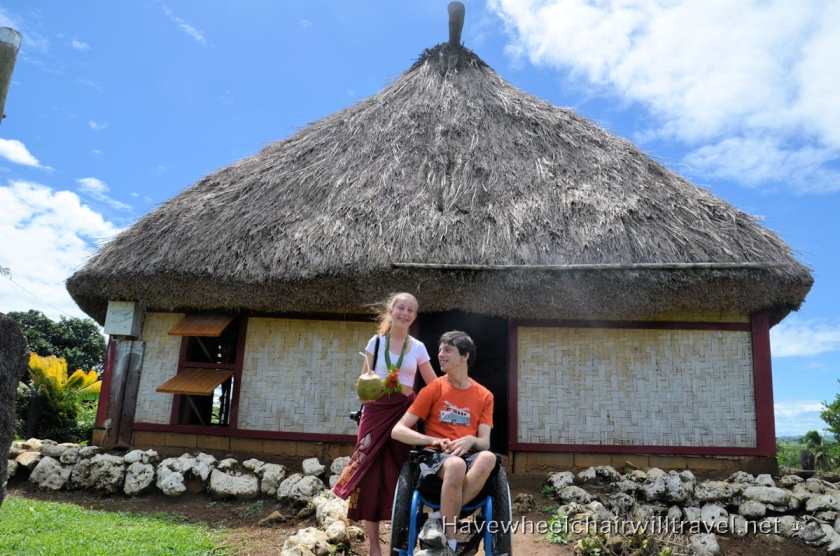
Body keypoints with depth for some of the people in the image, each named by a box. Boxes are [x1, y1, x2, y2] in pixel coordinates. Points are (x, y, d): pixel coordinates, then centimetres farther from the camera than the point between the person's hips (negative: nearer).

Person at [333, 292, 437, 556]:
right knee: (372, 473, -3)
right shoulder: (376, 341, 5)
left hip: (404, 412, 0)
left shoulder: (418, 347, 6)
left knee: (399, 474, 0)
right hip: (377, 410, 0)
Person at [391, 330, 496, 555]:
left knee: (488, 458, -35)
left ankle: (440, 521, -27)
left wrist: (470, 440, -21)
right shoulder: (433, 389, 2)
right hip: (436, 457, -2)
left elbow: (485, 442, 3)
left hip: (468, 455, 2)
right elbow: (397, 431, -2)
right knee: (456, 464, -39)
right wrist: (435, 441, -16)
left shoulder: (484, 396, 8)